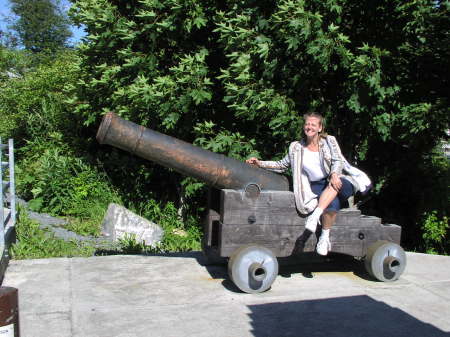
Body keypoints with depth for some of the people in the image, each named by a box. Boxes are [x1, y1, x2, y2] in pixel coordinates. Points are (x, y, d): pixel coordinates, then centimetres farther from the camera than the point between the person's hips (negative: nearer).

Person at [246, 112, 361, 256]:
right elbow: (282, 165, 16)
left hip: (335, 181, 0)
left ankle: (315, 216, -41)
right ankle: (324, 238, -28)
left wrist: (334, 174, -26)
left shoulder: (329, 141, 7)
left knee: (334, 185, -39)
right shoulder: (296, 148, 10)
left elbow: (338, 161, -4)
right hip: (315, 187, 0)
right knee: (331, 203, -35)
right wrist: (260, 163, 4)